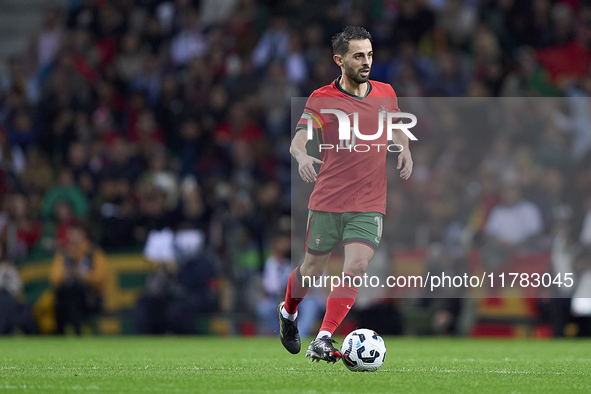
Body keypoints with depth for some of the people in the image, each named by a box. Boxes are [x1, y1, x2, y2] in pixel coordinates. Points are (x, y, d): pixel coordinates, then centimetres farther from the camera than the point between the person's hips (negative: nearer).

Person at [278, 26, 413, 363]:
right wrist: (302, 157, -31)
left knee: (356, 267, -16)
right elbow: (299, 140, -8)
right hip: (328, 201, -2)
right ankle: (288, 312, 39)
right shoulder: (322, 99, -2)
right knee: (313, 270, 7)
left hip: (370, 205, 2)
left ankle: (323, 342, -14)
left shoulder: (386, 93, 9)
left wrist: (405, 150, 5)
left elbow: (397, 129, 26)